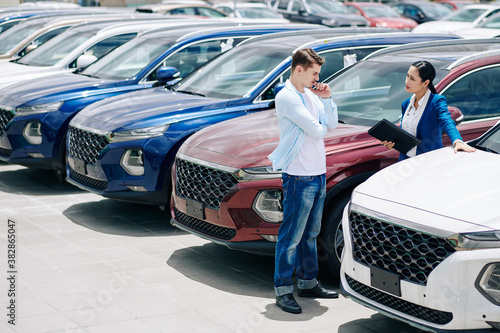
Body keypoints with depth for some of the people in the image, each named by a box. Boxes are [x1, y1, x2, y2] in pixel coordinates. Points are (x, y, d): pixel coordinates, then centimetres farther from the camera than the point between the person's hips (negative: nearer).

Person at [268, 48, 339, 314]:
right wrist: (320, 127, 3)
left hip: (318, 174, 9)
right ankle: (283, 290, 3)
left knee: (310, 233, 17)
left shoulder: (311, 94, 13)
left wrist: (327, 99, -1)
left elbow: (332, 124, 10)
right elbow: (316, 131, -19)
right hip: (299, 176, -9)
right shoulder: (286, 97, -15)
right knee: (291, 236, -4)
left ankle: (308, 283, 28)